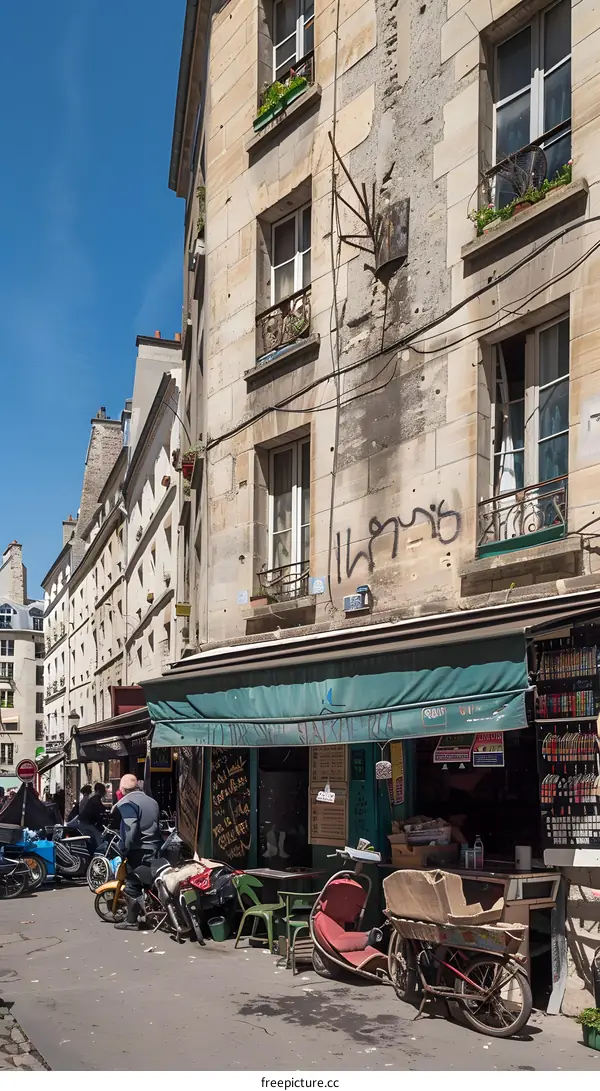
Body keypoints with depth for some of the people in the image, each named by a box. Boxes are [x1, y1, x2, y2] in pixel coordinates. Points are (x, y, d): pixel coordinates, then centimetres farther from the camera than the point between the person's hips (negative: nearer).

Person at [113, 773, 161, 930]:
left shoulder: (127, 803, -11)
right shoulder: (151, 801, 16)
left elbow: (130, 829, -22)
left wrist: (124, 850, -15)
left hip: (138, 851, -8)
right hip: (154, 849, 8)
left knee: (132, 886, 0)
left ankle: (131, 920, 3)